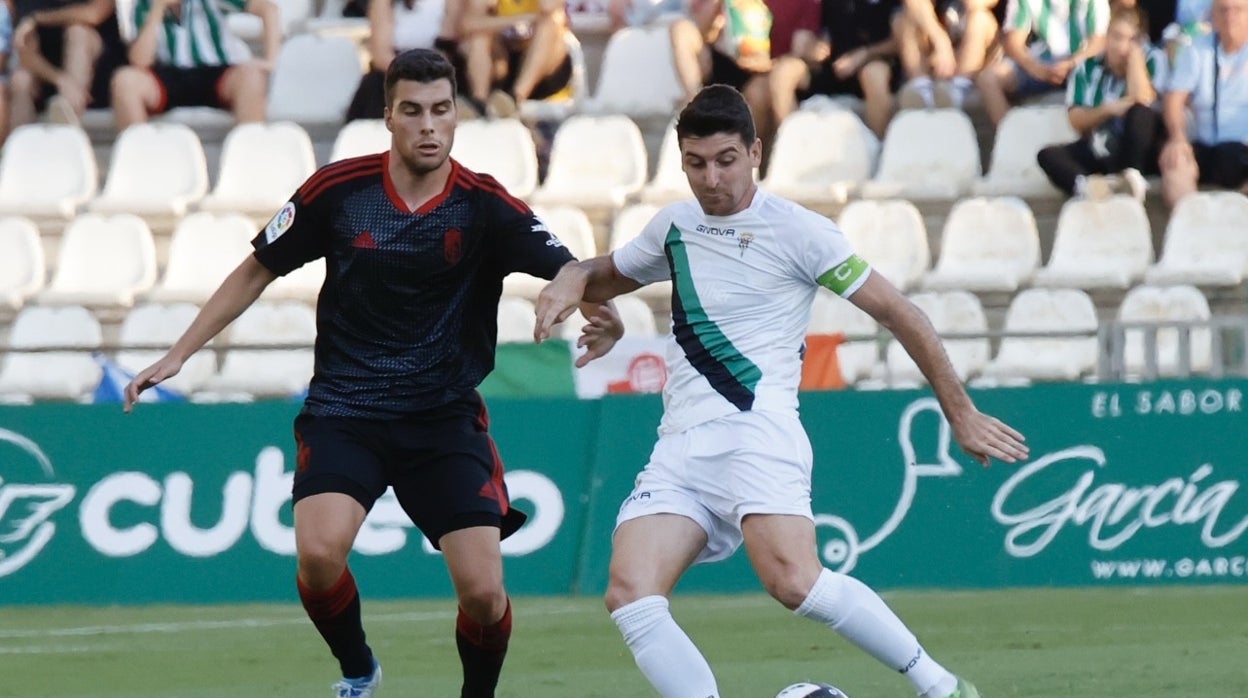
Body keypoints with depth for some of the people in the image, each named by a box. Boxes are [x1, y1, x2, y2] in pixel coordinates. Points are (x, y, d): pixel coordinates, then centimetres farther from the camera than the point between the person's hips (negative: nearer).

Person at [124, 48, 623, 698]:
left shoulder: (486, 206, -9)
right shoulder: (337, 190, -5)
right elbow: (257, 271, 8)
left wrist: (601, 315, -43)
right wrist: (178, 354, 8)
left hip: (445, 418, 0)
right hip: (343, 410, 0)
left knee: (483, 591, -11)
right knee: (318, 552, -23)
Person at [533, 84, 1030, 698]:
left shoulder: (796, 231, 0)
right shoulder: (674, 228, 17)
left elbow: (898, 314, 4)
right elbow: (606, 275, 37)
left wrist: (961, 415, 5)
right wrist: (570, 279, 12)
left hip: (757, 432, -6)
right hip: (680, 449, 6)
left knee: (792, 580, -30)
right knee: (630, 596, -17)